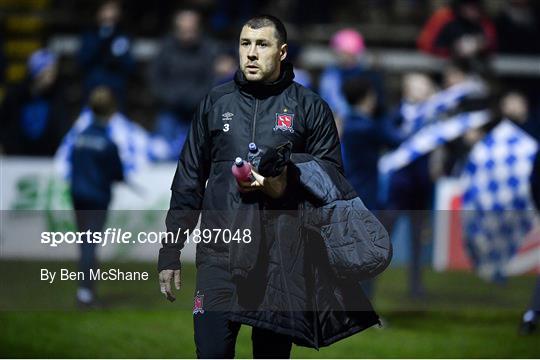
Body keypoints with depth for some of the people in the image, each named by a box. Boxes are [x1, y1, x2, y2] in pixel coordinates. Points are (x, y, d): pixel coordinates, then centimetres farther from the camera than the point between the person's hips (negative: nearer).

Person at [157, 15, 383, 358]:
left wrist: (287, 188, -17)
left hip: (282, 260, -1)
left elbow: (331, 178, 4)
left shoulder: (310, 107, 5)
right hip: (220, 254, 1)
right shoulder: (216, 102, 12)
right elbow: (188, 182, 15)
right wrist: (170, 254, 12)